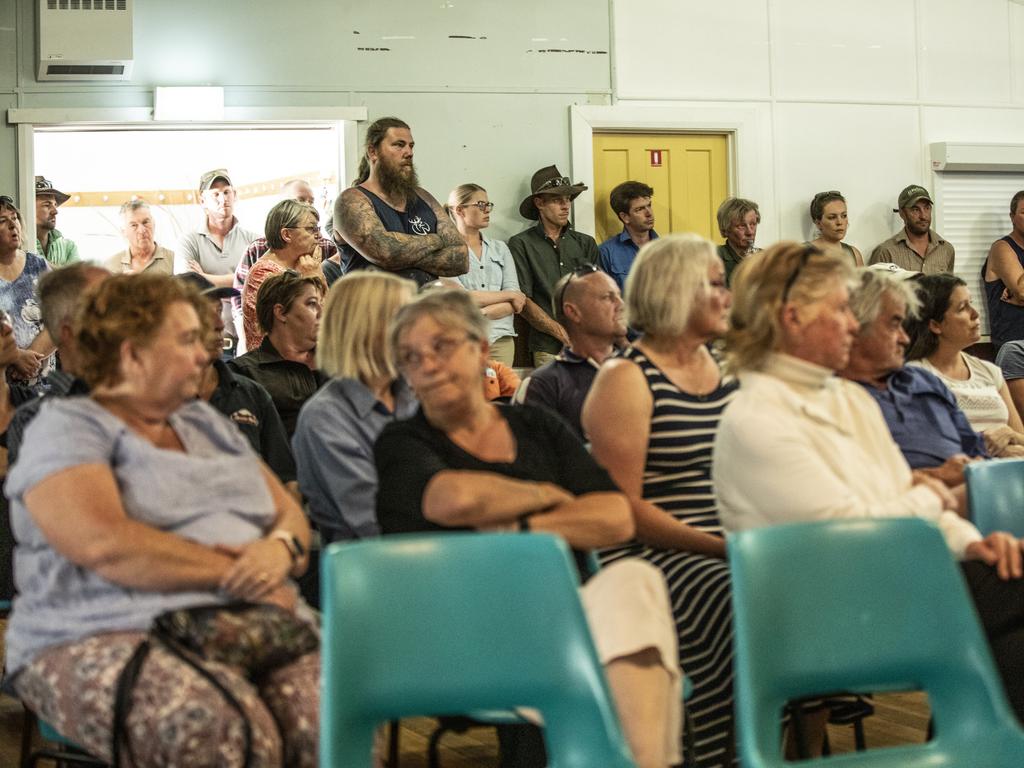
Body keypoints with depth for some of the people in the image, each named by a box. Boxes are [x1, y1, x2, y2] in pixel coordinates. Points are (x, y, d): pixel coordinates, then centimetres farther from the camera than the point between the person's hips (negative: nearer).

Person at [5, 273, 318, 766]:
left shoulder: (207, 423, 25)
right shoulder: (67, 427, 3)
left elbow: (289, 512, 22)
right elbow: (103, 545, -14)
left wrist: (283, 547, -3)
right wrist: (233, 572, -11)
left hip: (252, 623, 5)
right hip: (110, 637, -5)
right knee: (221, 728, -38)